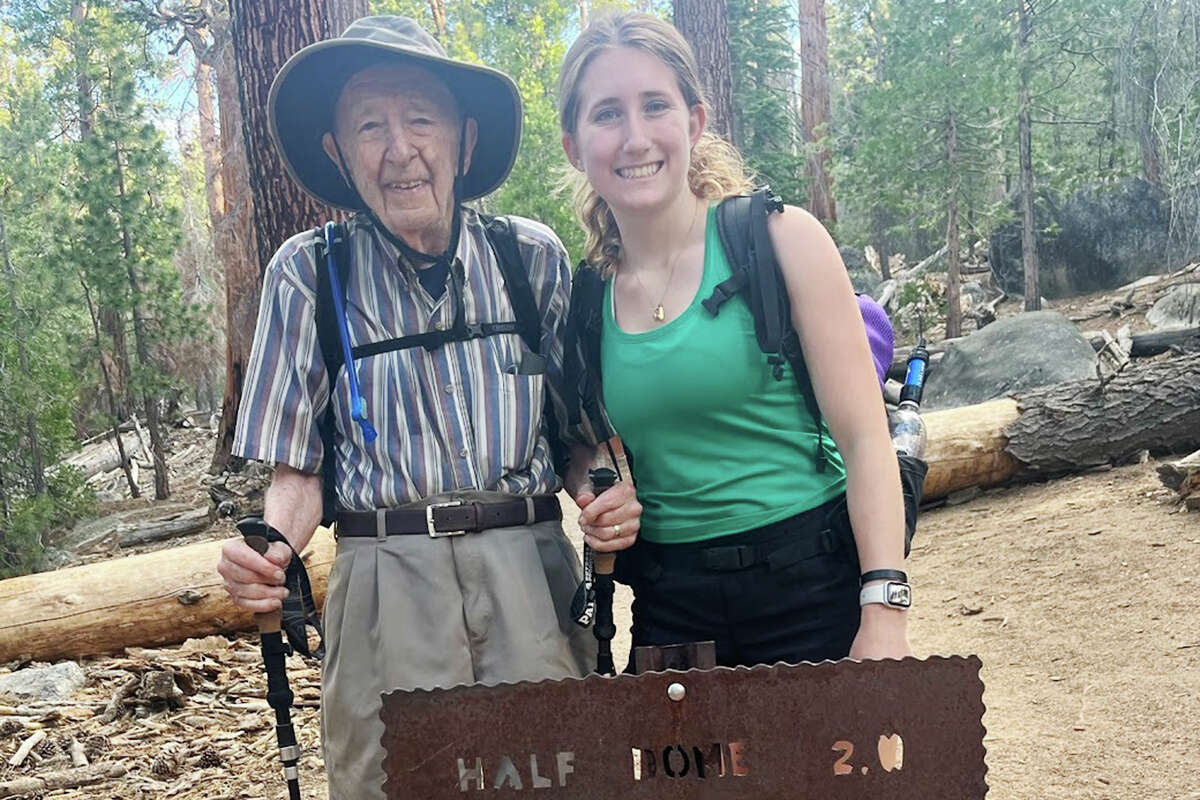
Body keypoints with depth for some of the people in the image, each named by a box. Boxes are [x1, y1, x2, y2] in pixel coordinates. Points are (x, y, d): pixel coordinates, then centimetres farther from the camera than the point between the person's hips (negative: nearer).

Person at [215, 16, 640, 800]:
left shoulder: (534, 256, 4)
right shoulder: (309, 274, 1)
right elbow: (299, 468, 3)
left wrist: (608, 494, -9)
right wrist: (273, 547, -16)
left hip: (532, 567, 1)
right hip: (388, 578, -1)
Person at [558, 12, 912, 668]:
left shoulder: (780, 239, -6)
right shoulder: (584, 299, 4)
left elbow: (864, 438, -9)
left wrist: (884, 612, -17)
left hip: (812, 588, -3)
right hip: (670, 610, 3)